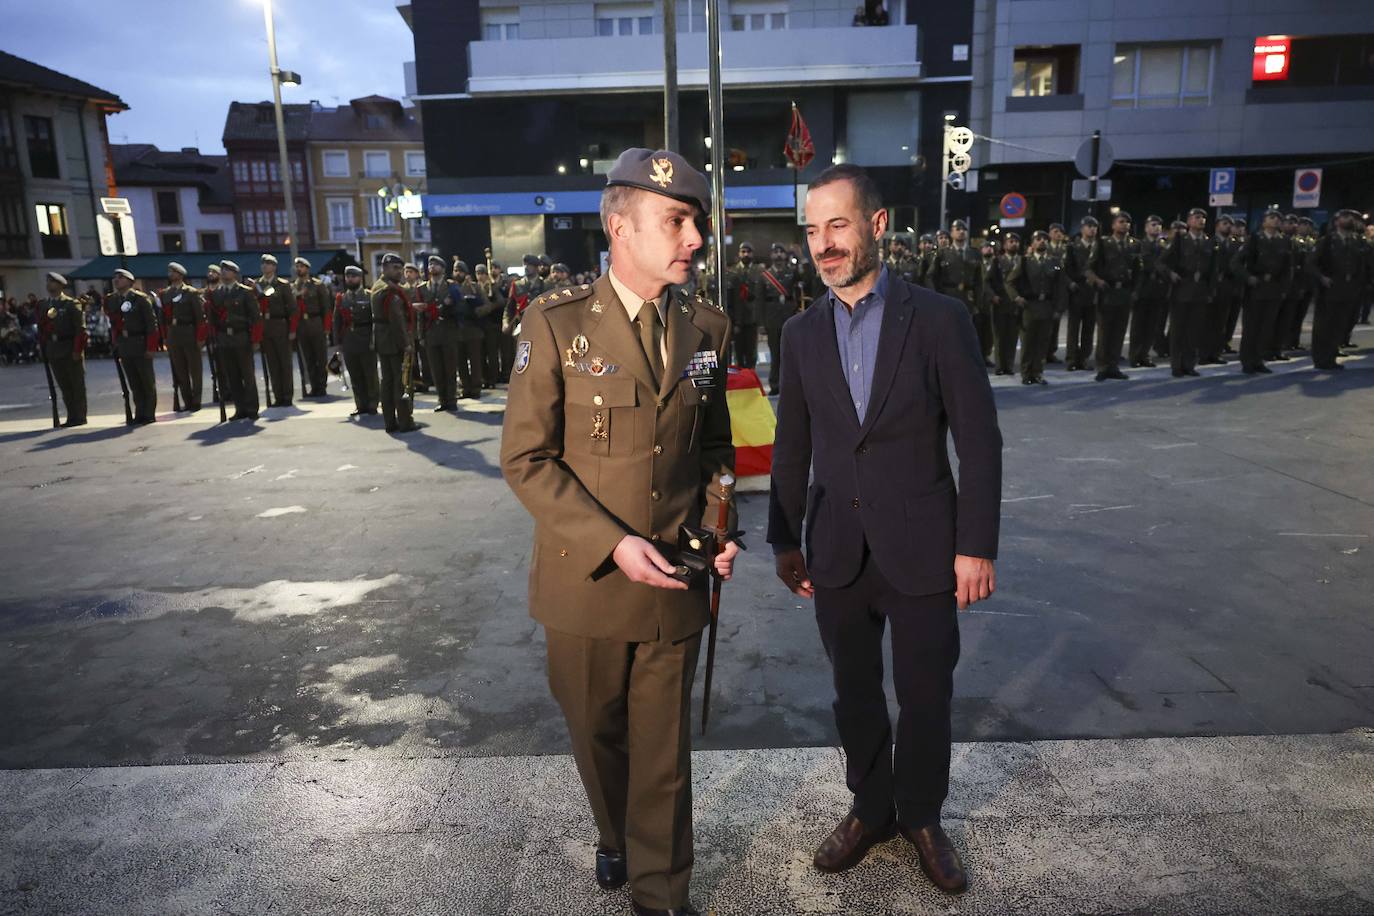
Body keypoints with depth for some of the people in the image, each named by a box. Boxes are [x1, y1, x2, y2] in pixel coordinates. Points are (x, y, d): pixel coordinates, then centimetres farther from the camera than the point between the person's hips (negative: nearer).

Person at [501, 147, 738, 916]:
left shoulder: (709, 327, 0)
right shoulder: (557, 324, -12)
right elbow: (527, 458, -11)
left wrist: (719, 527, -6)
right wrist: (612, 544, -19)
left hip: (676, 581, 2)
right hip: (587, 581, -1)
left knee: (664, 747, 12)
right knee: (598, 735, 20)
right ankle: (616, 839, 50)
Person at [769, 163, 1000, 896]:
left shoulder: (938, 318, -7)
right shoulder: (802, 333, 3)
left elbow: (979, 442, -6)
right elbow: (791, 450, 8)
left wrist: (977, 547, -9)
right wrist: (785, 541, 9)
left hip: (921, 551, -2)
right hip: (838, 555, 3)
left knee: (926, 697, 12)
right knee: (855, 694, 16)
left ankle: (920, 816, 35)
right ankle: (870, 808, 38)